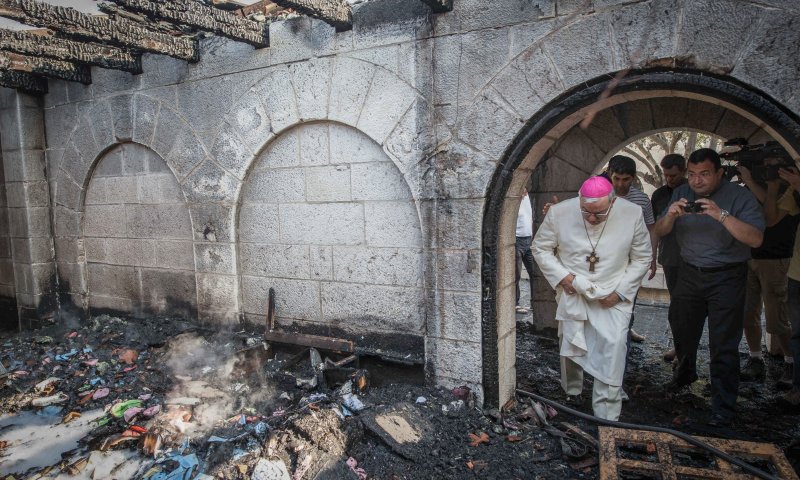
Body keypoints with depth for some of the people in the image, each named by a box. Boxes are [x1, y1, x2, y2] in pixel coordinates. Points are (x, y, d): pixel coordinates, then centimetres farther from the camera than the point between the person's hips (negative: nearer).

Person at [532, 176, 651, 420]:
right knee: (571, 349, 16)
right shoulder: (559, 212, -14)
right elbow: (541, 248, -1)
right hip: (572, 295, 1)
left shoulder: (632, 214, -13)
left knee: (611, 354, -9)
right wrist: (561, 276, -14)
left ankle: (607, 417, 6)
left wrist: (620, 292, -9)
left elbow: (642, 258, -1)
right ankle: (572, 392, 44)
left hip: (613, 299, -1)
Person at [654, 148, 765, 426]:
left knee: (723, 346, -1)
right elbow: (659, 232, -1)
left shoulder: (740, 197, -12)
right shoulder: (681, 194, 2)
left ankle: (724, 408, 13)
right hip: (689, 274, 5)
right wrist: (671, 215, -21)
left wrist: (722, 215, -33)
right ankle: (685, 373, 48)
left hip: (726, 278, -5)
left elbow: (756, 239, -23)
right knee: (682, 331, 20)